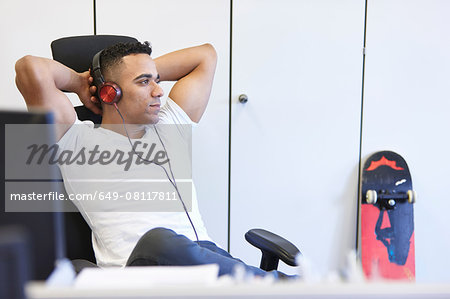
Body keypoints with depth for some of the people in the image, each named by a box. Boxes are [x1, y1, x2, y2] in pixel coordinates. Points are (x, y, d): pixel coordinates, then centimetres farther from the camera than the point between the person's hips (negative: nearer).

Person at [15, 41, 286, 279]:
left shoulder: (171, 126, 24)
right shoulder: (78, 141, 8)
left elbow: (205, 55, 32)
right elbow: (31, 69, -5)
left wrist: (147, 71, 27)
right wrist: (80, 82, 14)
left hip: (202, 259, 4)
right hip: (135, 265, -3)